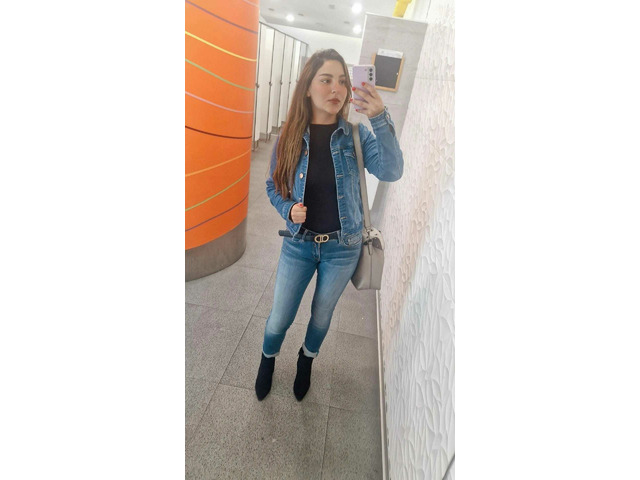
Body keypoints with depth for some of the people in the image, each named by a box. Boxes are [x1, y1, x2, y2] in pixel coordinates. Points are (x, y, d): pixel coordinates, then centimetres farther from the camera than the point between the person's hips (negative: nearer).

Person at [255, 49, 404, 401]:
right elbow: (274, 187, 3)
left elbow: (391, 171, -23)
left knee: (322, 315, 20)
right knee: (279, 318, 12)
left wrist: (380, 120, -35)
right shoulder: (290, 138, -8)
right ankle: (268, 359, 48)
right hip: (298, 243, 0)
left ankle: (306, 360, 53)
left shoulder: (355, 135, -9)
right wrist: (289, 209, -16)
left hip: (342, 248, 0)